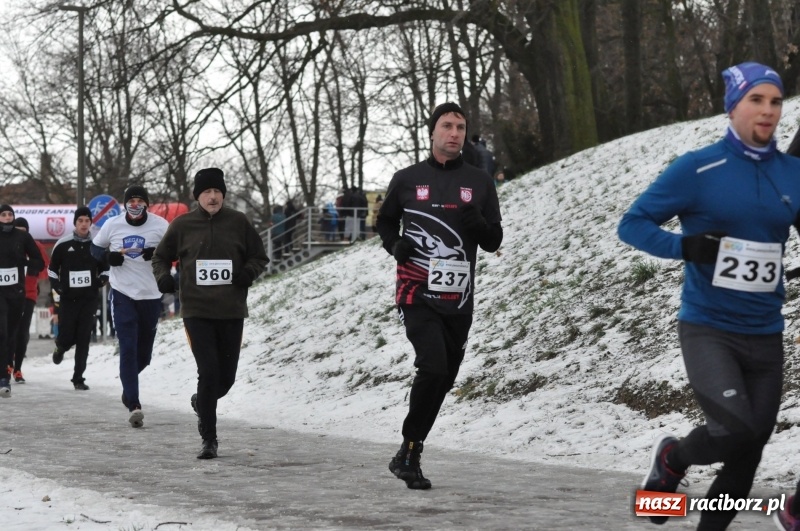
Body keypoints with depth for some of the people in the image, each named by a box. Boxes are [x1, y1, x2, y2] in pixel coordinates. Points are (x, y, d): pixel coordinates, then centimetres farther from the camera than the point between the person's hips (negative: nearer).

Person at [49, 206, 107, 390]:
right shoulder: (63, 244, -1)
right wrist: (56, 284, -2)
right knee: (66, 336, -3)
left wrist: (101, 279, -1)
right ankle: (60, 348, 36)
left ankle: (78, 378, 4)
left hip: (89, 299, 1)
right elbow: (52, 268, 10)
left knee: (84, 339, -2)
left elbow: (105, 268, 17)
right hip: (67, 299, -1)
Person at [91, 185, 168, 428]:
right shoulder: (112, 224, -1)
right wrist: (109, 256, -10)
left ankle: (128, 385, 44)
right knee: (128, 349, -11)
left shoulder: (160, 225, -4)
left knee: (144, 353, 12)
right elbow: (95, 248, 12)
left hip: (151, 295, 1)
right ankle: (134, 405, -14)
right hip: (122, 293, -1)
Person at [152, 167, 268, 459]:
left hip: (231, 312, 2)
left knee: (226, 378, 8)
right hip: (197, 311, -2)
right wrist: (163, 277, -6)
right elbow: (160, 257, 15)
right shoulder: (182, 225, 2)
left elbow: (260, 256, 12)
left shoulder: (238, 222, 3)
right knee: (208, 373, -11)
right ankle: (209, 440, -1)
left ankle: (201, 403, 43)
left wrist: (249, 272, -9)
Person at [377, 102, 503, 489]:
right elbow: (385, 221, 18)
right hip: (418, 295, -3)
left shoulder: (479, 182, 8)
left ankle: (408, 455, 24)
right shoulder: (408, 180, 4)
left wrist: (477, 223, -13)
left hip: (458, 301, 4)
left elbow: (494, 242, 9)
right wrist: (395, 245, -3)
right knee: (433, 367, -21)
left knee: (443, 379, 9)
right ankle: (409, 451, -8)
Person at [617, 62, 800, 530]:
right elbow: (633, 224, -4)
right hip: (707, 329, -4)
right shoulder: (697, 170, -8)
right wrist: (683, 246, -22)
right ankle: (674, 458, 10)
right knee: (735, 430, -22)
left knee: (747, 455, 7)